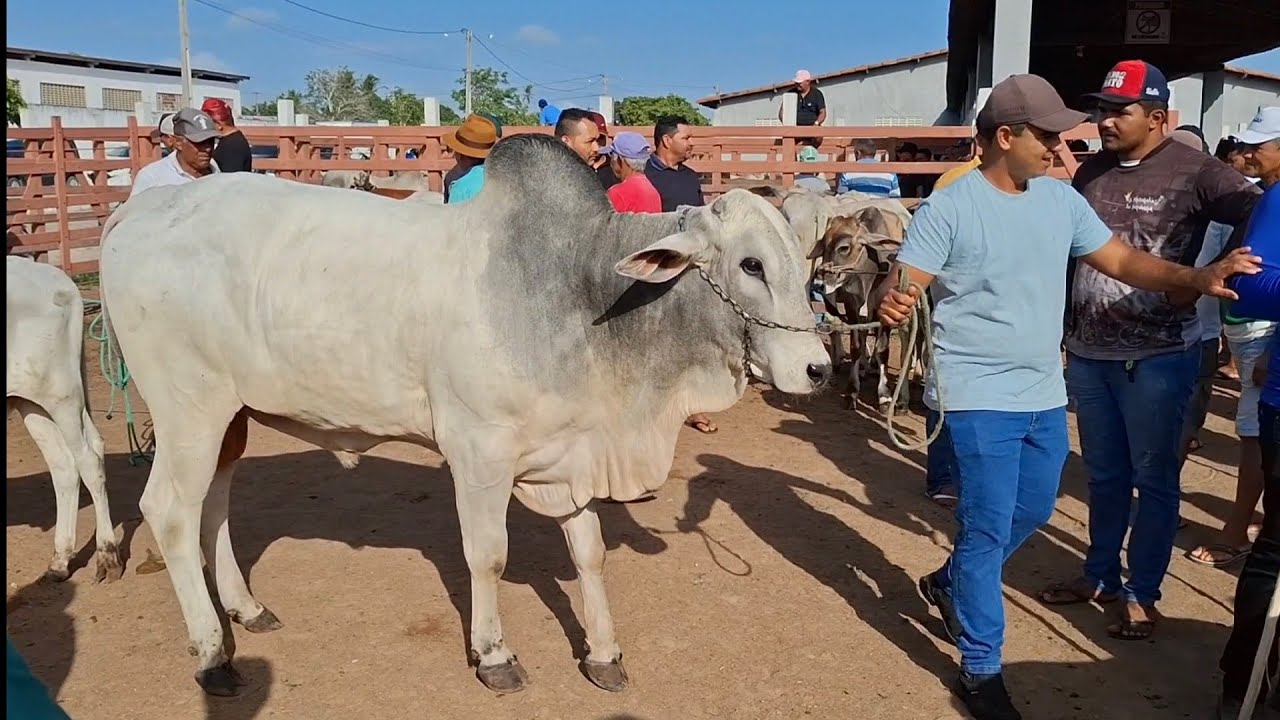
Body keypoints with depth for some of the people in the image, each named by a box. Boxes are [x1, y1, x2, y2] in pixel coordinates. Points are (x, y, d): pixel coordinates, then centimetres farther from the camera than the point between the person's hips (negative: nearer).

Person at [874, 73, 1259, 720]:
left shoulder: (1061, 199, 5)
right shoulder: (948, 209, -14)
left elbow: (1122, 261, 8)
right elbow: (899, 287, -18)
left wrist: (1196, 277, -6)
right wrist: (888, 301, -41)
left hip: (1045, 396, 7)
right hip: (979, 399, -7)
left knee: (1031, 514, 21)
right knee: (988, 532, -2)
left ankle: (948, 583, 45)